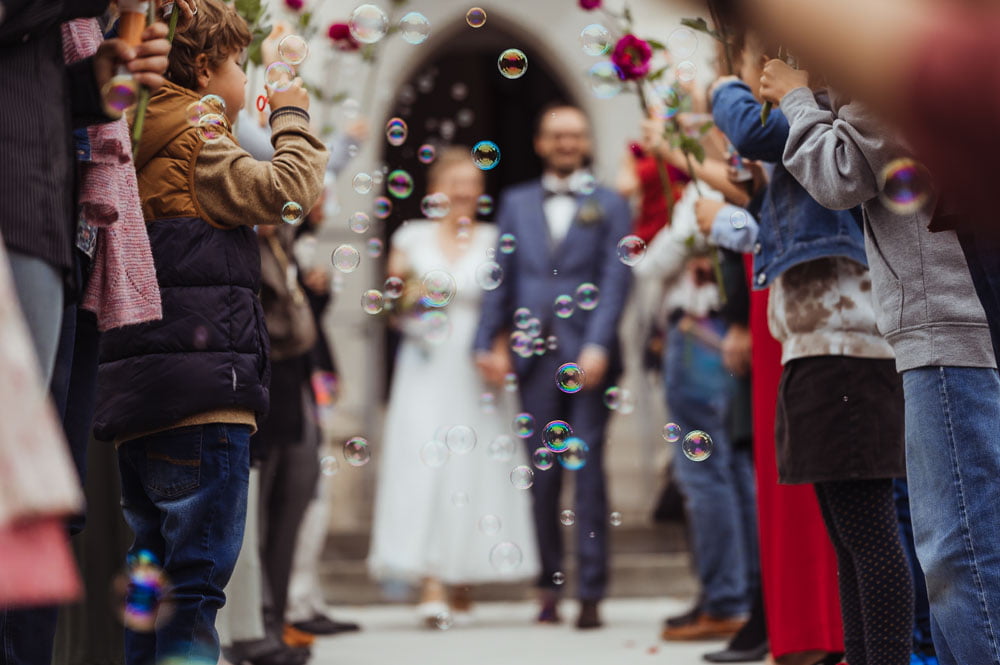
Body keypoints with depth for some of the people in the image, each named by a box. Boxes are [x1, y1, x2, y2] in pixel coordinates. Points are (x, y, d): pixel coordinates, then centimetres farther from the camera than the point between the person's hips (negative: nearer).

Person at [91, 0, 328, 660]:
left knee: (154, 577, 12)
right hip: (201, 400, -9)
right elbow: (287, 187, -12)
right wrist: (292, 117, 5)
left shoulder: (143, 152, 22)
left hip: (138, 406, 9)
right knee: (197, 581, -10)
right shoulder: (198, 142, -5)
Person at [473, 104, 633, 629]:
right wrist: (487, 341, 2)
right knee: (542, 477, 4)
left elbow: (615, 280, -2)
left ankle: (591, 593, -2)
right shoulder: (516, 203, 17)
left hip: (586, 358, -2)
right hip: (534, 358, 3)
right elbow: (501, 276, 13)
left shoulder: (609, 206, 8)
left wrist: (597, 346, -14)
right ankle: (550, 586, 13)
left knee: (588, 473, -5)